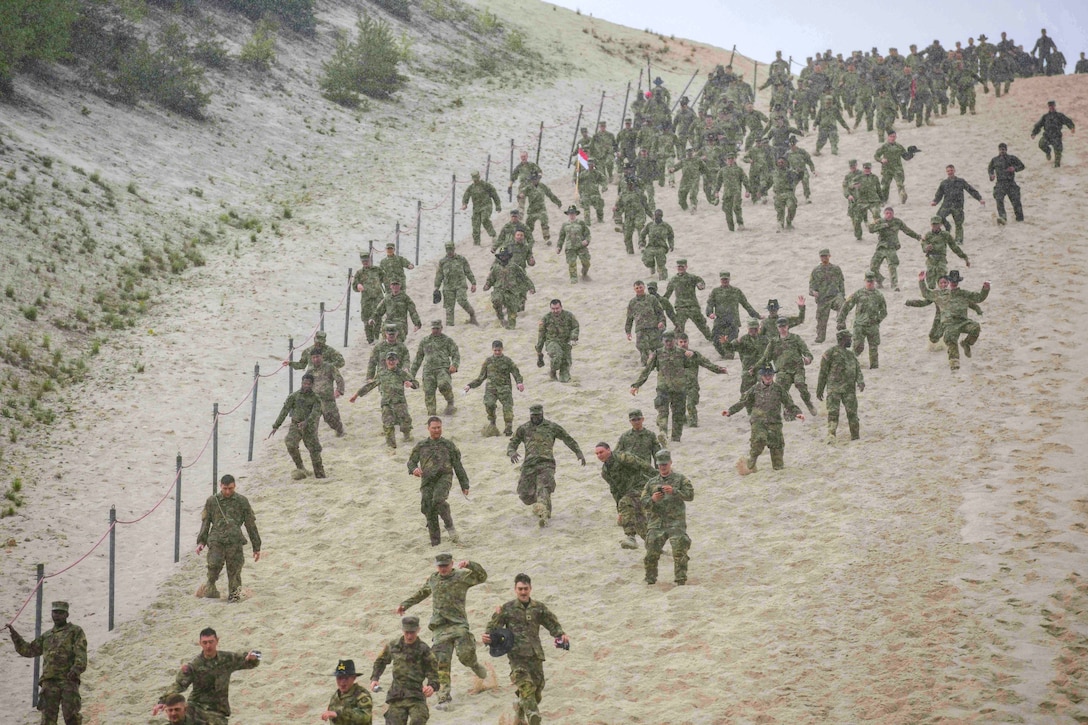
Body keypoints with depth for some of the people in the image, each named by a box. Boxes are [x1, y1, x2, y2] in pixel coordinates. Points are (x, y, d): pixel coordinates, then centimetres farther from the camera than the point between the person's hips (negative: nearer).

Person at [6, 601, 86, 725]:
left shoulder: (75, 631, 10)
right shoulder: (46, 636, 27)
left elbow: (81, 653, -4)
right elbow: (27, 650, 33)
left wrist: (76, 668, -22)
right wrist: (14, 634, 24)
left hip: (68, 679, -4)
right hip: (49, 681, 4)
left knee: (71, 714, -14)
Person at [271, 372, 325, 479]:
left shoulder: (315, 398, -1)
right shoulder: (294, 396, 1)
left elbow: (315, 413, -15)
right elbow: (284, 410, 0)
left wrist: (306, 422, -34)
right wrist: (276, 426, -5)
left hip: (309, 427, 0)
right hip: (295, 426, 0)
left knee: (314, 450, 0)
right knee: (290, 444, -24)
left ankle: (320, 474, 14)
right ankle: (300, 467, -10)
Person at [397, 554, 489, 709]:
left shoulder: (462, 576, 4)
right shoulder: (432, 580, 18)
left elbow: (482, 577, -6)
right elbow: (421, 593, 35)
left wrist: (470, 565, -22)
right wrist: (405, 604, 38)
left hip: (458, 623, -3)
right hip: (439, 627, 3)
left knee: (465, 654, -18)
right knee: (441, 663, -6)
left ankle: (474, 665, 20)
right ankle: (444, 698, -7)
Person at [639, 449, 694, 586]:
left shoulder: (680, 479, 6)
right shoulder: (651, 482, 13)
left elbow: (690, 495, -7)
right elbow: (644, 504, 8)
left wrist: (674, 491, -21)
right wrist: (652, 499, -14)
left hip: (676, 522, -2)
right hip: (656, 522, 2)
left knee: (679, 552, -12)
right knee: (651, 553, -2)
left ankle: (681, 581, -7)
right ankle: (650, 581, 11)